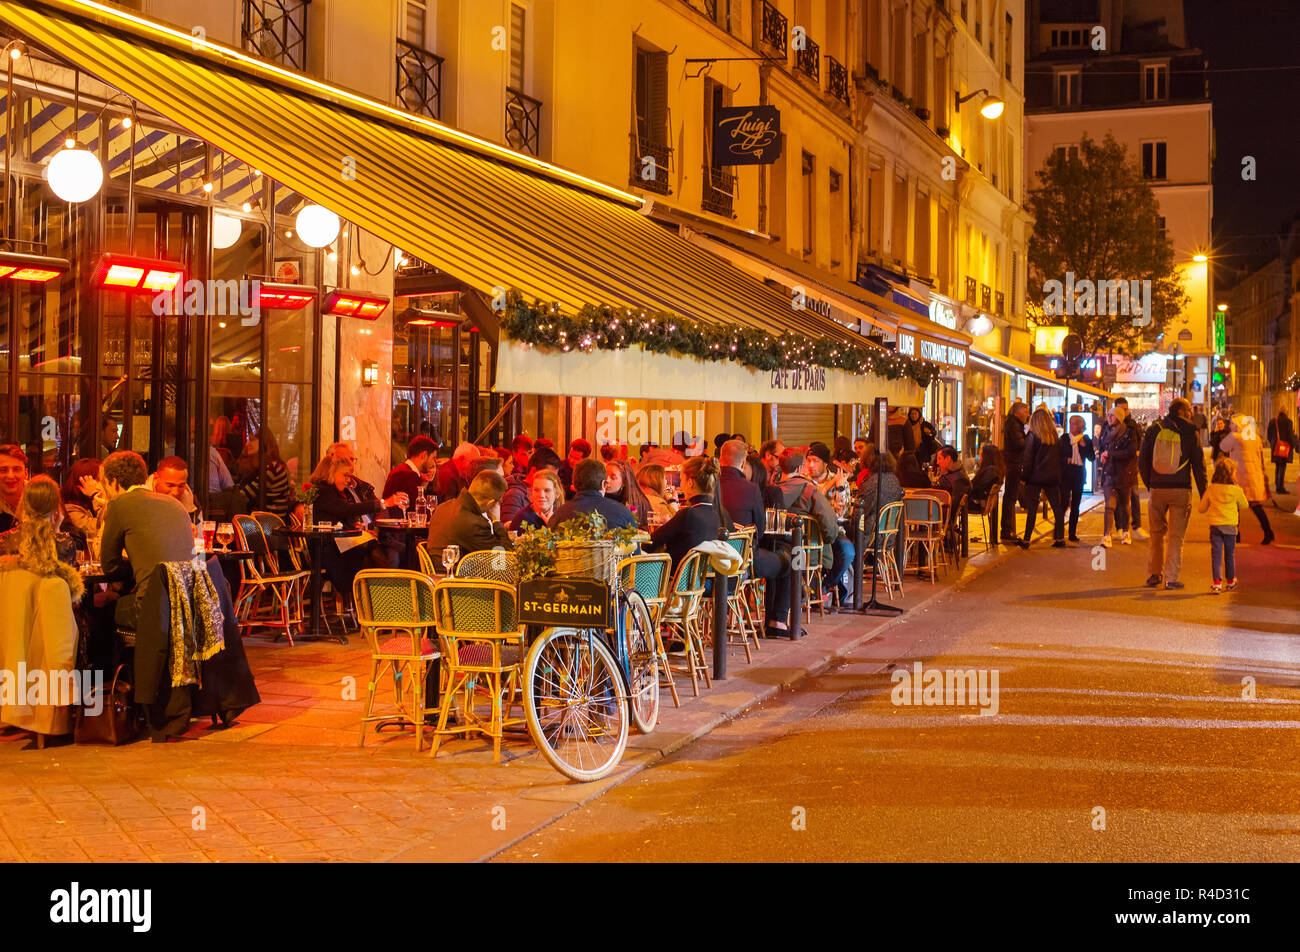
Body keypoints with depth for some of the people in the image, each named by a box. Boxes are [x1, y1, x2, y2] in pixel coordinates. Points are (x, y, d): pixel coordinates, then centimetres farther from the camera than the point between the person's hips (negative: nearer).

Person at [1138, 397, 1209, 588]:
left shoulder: (1153, 430, 3)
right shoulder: (1190, 433, -3)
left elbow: (1142, 461, 4)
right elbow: (1199, 465, -2)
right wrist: (1203, 494, 4)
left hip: (1157, 489, 2)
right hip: (1181, 490, -2)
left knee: (1157, 532, 16)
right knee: (1176, 536, 4)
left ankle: (1155, 573, 17)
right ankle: (1171, 578, 2)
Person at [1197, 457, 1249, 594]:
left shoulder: (1211, 490, 0)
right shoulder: (1236, 490, -7)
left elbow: (1201, 509, 7)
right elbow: (1244, 506, 9)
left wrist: (1200, 504, 28)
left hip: (1215, 526, 1)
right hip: (1230, 526, -1)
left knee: (1216, 554, -1)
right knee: (1230, 554, 14)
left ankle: (1216, 582, -11)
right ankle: (1230, 581, 28)